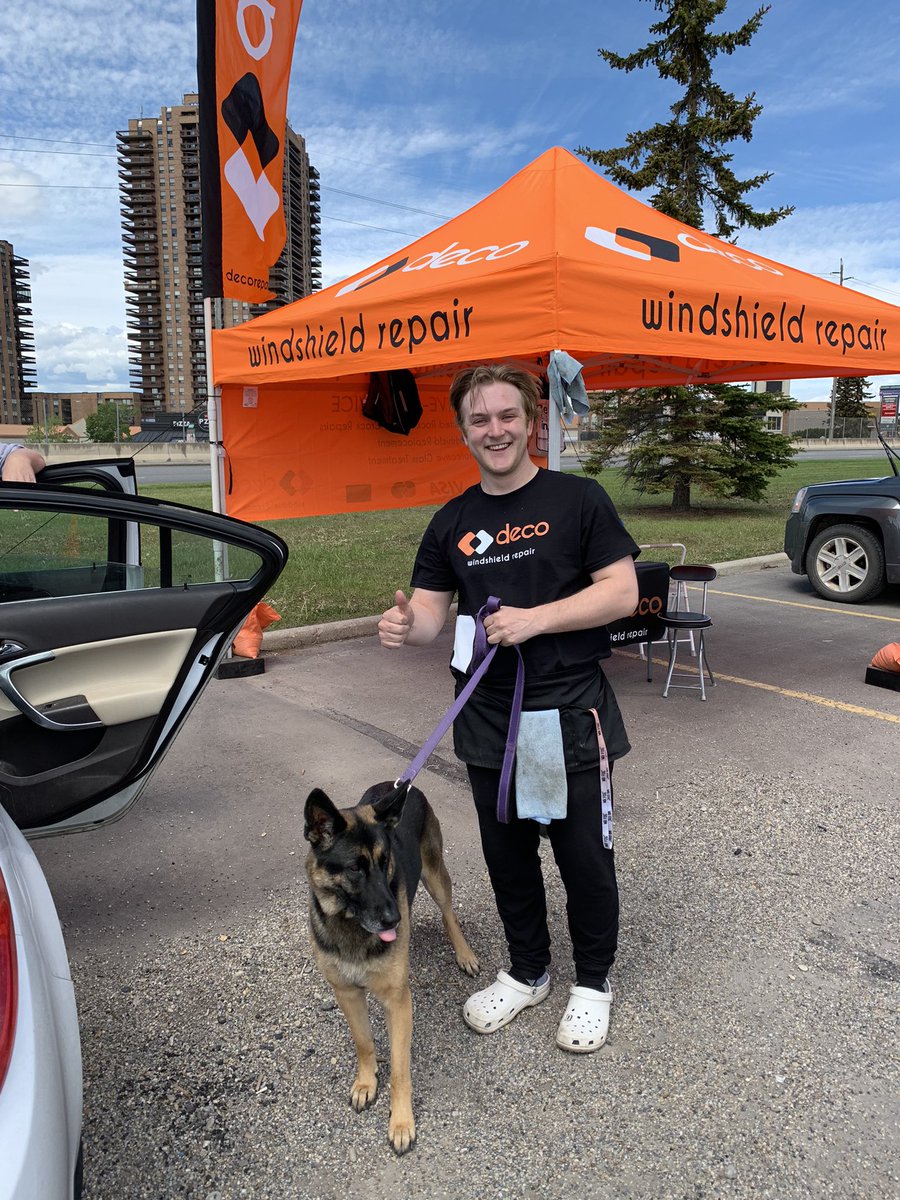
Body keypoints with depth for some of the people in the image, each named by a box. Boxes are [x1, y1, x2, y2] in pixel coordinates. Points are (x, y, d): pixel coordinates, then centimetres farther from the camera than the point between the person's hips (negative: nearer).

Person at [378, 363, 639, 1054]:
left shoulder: (577, 499, -6)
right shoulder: (452, 523, 7)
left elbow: (622, 593, -11)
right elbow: (430, 614, 5)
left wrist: (535, 619, -21)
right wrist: (404, 626, -19)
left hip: (570, 715, -4)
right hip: (488, 719, 4)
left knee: (585, 857, 8)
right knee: (507, 855, 17)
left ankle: (593, 982, 33)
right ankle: (527, 972, 40)